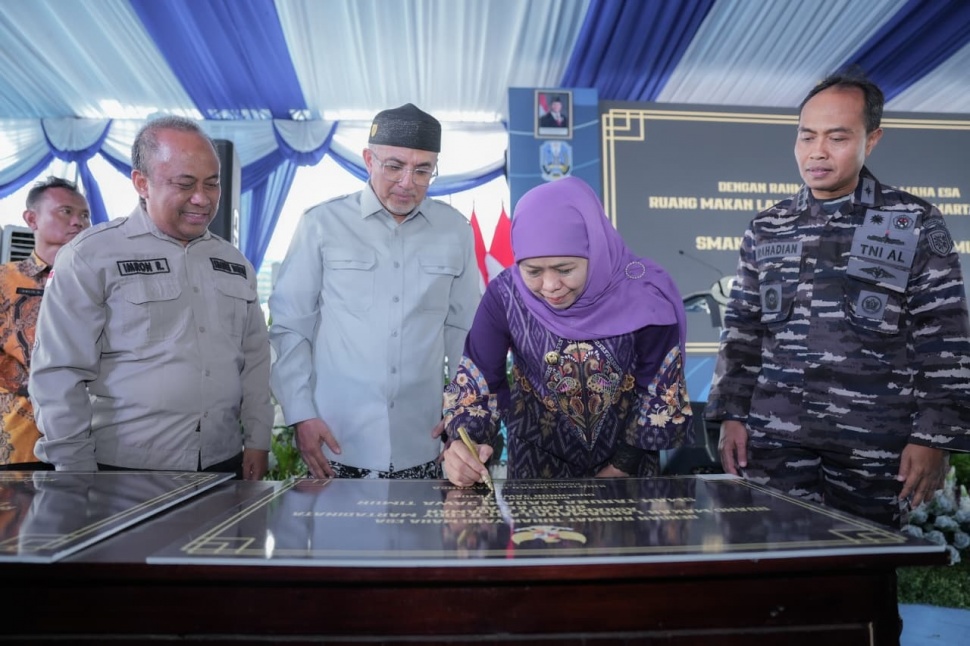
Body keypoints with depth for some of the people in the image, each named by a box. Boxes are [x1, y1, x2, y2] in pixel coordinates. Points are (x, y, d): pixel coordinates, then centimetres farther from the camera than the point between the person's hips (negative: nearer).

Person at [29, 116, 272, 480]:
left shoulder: (234, 262, 8)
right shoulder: (90, 257, -8)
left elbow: (255, 358, 9)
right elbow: (60, 375, -9)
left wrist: (257, 441, 3)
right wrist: (77, 471, -8)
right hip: (126, 473, -4)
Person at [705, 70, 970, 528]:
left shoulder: (916, 226, 1)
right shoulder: (766, 230, 8)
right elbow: (741, 332, 10)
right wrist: (730, 415, 5)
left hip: (875, 446, -1)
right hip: (775, 440, 2)